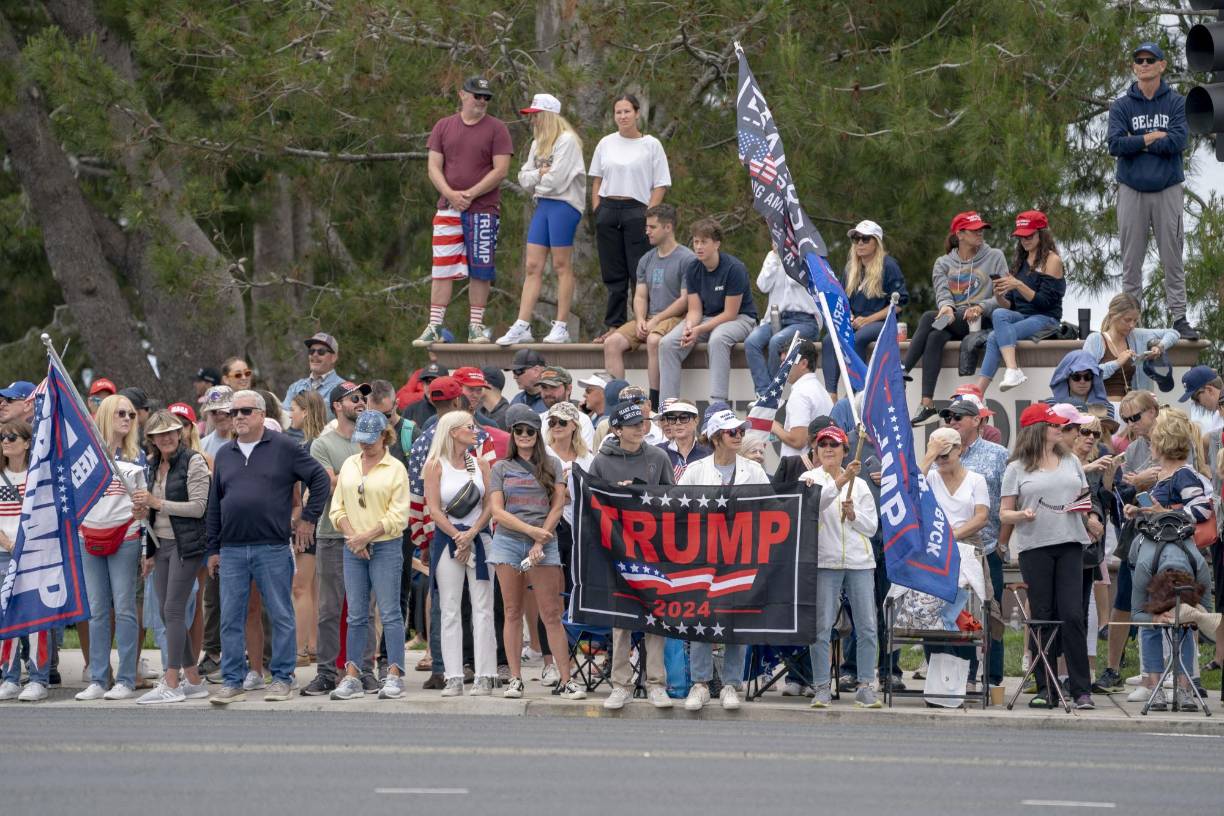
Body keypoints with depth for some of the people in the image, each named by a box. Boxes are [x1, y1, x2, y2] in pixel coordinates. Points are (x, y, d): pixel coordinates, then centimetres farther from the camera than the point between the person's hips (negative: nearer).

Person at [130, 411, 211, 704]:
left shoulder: (193, 461, -9)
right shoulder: (153, 465, 13)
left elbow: (198, 506, -15)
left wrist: (157, 503, -18)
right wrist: (143, 511, 0)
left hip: (185, 544, -8)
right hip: (161, 544, 8)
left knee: (174, 610, -12)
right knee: (166, 612, 7)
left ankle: (172, 684, -11)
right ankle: (193, 680, 14)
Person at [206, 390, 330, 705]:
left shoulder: (283, 448, 1)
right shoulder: (224, 455, 14)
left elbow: (320, 479, 3)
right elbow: (214, 505, 17)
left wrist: (308, 518, 0)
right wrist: (213, 549, 13)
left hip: (273, 549, -4)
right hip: (232, 550, 4)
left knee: (281, 617, 1)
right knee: (230, 620, 2)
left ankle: (282, 679, 9)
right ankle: (232, 682, 7)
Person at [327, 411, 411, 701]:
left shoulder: (395, 469, -2)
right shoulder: (349, 465, 12)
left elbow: (397, 516, -7)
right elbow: (338, 507, 10)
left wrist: (367, 536, -13)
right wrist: (352, 536, -5)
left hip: (386, 546, -4)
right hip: (353, 547, 4)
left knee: (389, 613, -4)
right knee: (356, 615, 5)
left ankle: (394, 675, -2)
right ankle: (352, 677, 6)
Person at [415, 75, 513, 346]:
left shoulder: (496, 129, 2)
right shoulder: (444, 127, 10)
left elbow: (500, 170, -6)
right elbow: (434, 167, 6)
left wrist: (470, 194, -13)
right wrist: (451, 194, -10)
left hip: (483, 209, -2)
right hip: (448, 209, 2)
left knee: (480, 270, 0)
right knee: (442, 269, -1)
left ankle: (476, 325, 7)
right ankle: (434, 327, 1)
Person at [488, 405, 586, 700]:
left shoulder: (552, 465, 8)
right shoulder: (502, 468, 9)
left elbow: (557, 506, 2)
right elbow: (497, 511, 1)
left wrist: (540, 542, -8)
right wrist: (531, 530, -10)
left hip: (544, 543, -1)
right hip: (508, 541, 1)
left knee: (551, 615, -4)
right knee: (513, 613, 3)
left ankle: (565, 680, -5)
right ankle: (515, 679, 5)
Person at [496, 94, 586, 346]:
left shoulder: (566, 141, -9)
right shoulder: (538, 144, 17)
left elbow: (557, 180, -17)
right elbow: (524, 178, 13)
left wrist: (536, 181, 1)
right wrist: (539, 174, -6)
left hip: (564, 205, -8)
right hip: (543, 205, 8)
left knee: (561, 266, -3)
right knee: (532, 266, 3)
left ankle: (562, 327, 2)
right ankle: (522, 327, 1)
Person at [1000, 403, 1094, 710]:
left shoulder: (1070, 462, 15)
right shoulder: (1017, 469, 6)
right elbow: (1004, 513, 5)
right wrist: (1022, 515, -16)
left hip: (1069, 545, 2)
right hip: (1034, 546, -2)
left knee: (1072, 615, -6)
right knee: (1042, 617, 1)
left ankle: (1081, 689, -5)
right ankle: (1045, 687, 7)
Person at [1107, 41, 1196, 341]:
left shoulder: (1177, 103, 5)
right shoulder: (1121, 105, 6)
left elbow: (1178, 142, -10)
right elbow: (1115, 145, -8)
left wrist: (1136, 143, -7)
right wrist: (1152, 138, -9)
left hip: (1167, 189, -1)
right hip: (1132, 190, 1)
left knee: (1172, 257, -1)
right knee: (1131, 259, 2)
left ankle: (1178, 316, 1)